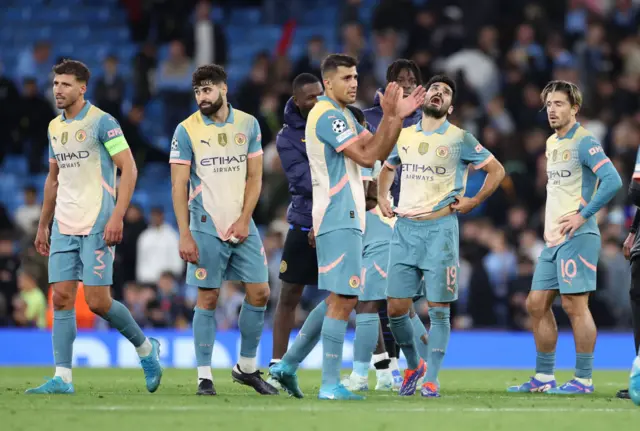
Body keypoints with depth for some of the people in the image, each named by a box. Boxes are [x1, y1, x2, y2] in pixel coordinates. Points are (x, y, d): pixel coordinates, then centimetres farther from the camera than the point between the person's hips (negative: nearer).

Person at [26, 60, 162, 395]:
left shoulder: (101, 122, -8)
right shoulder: (55, 127, 14)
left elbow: (129, 169, -12)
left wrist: (117, 217, -21)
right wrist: (42, 226, 22)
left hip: (97, 226, -7)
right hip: (63, 227, 7)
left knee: (97, 301, -10)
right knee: (61, 299, -2)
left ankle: (145, 348, 13)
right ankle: (62, 378, -1)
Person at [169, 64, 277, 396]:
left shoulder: (248, 124, 4)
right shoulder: (186, 130, -4)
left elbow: (254, 177, 6)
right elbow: (178, 186, -6)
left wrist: (244, 220, -7)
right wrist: (185, 235, -13)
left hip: (242, 226, 3)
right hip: (206, 228, -3)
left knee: (259, 293, 1)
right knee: (208, 298, -4)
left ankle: (247, 367, 16)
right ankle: (204, 376, 2)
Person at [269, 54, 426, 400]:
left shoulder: (342, 115, 19)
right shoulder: (327, 115, -12)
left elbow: (378, 151, 14)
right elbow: (367, 157, -17)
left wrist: (395, 116, 2)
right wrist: (391, 115, -15)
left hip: (345, 218, 10)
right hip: (338, 219, -10)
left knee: (338, 300, 15)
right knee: (342, 300, -10)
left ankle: (288, 364, 20)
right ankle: (330, 385, -9)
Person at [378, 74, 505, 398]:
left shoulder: (459, 139, -1)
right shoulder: (404, 137, 11)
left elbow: (496, 170, 4)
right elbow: (387, 170, 30)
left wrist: (474, 201, -3)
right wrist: (382, 197, 14)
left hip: (440, 228, -4)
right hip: (404, 228, 4)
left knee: (439, 308, -3)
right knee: (395, 307, 1)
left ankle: (431, 379, 4)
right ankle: (413, 365, 22)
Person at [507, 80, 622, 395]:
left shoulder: (584, 142, -11)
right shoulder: (552, 143, 16)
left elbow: (612, 180, -21)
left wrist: (583, 215, -19)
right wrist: (550, 222, 16)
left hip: (577, 237, -9)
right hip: (552, 238, 9)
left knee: (575, 305, -8)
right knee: (537, 304, 8)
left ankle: (583, 380, -3)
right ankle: (543, 378, 15)